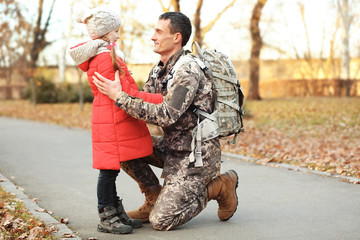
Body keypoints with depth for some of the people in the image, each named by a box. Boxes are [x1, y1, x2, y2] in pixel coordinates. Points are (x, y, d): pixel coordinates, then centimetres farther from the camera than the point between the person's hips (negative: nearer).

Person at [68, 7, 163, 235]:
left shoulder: (96, 57, 16)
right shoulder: (106, 58, -17)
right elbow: (126, 94, -18)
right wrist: (161, 100, -16)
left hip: (108, 119, 10)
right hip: (112, 121, -10)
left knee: (111, 170, 14)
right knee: (109, 169, -3)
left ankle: (117, 213, 22)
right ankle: (107, 218, 5)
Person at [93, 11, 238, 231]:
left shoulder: (188, 72, -22)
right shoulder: (160, 69, 8)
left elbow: (165, 116, -31)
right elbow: (143, 103, 12)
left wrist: (119, 96, -30)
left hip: (196, 153, -9)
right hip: (174, 148, 9)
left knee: (161, 221, -12)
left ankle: (219, 186, 5)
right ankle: (155, 199, 10)